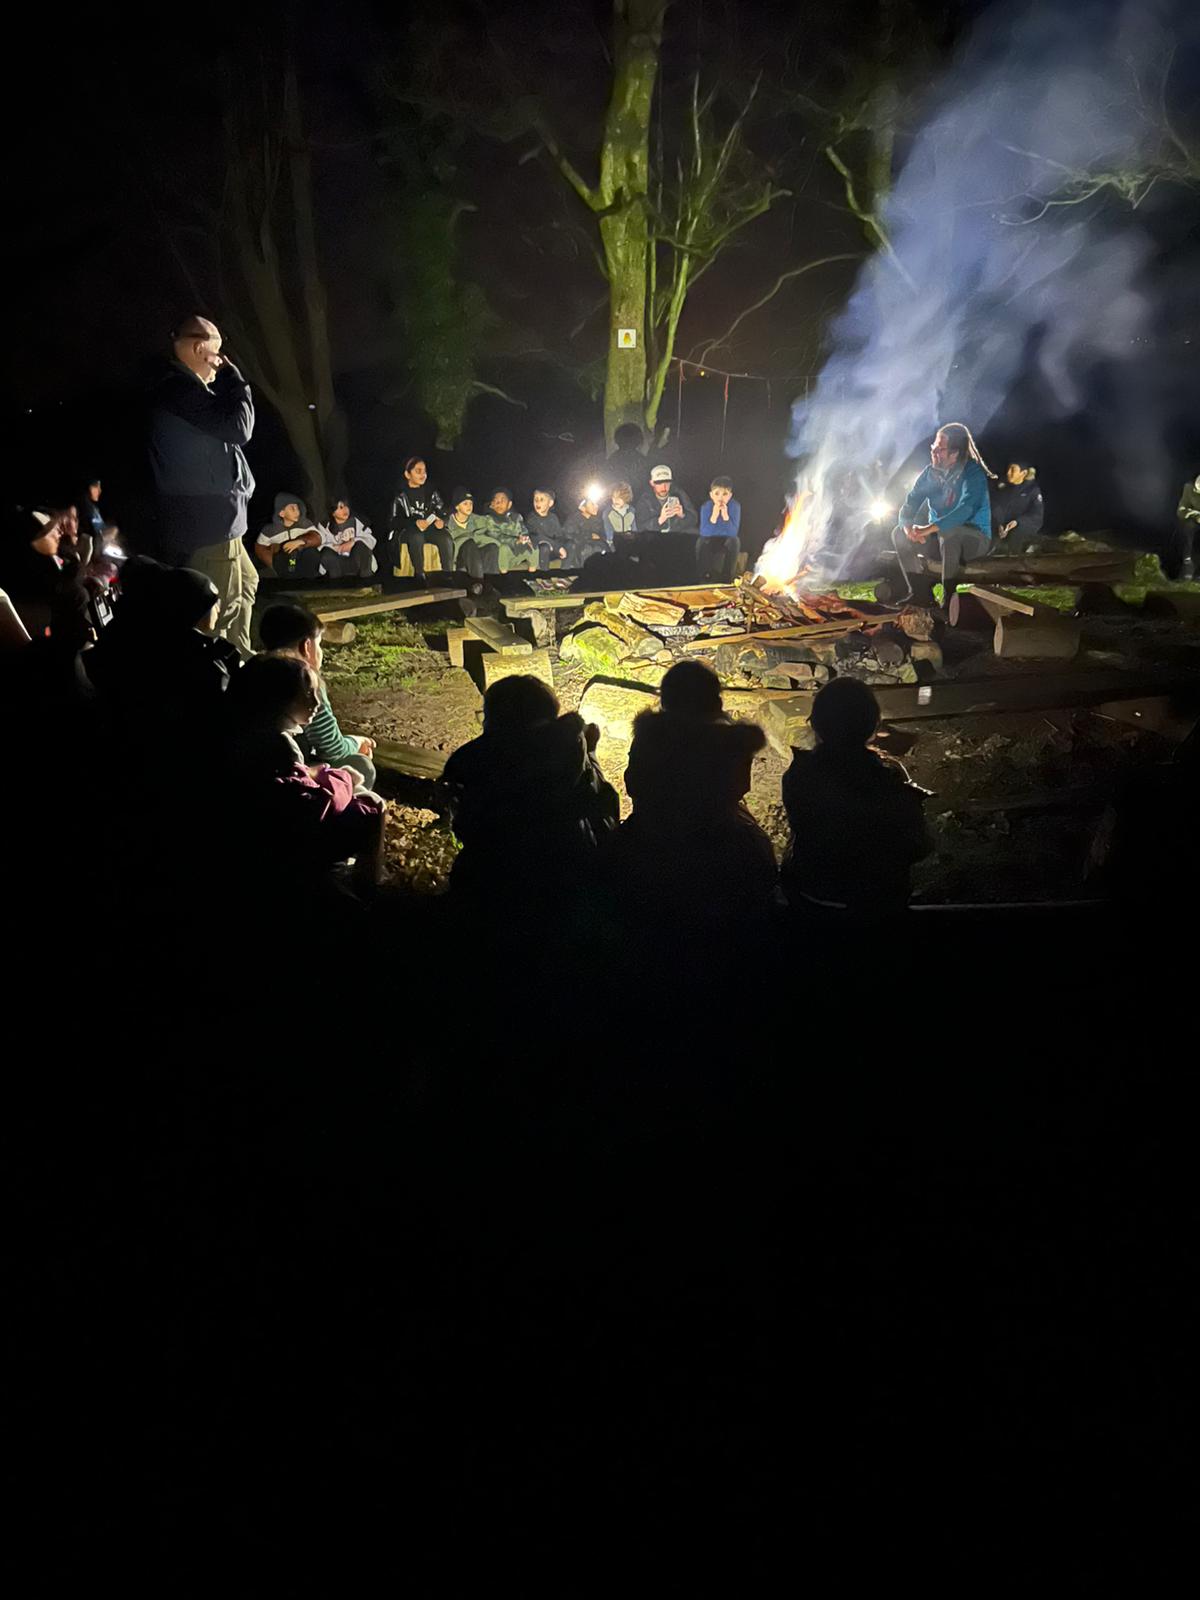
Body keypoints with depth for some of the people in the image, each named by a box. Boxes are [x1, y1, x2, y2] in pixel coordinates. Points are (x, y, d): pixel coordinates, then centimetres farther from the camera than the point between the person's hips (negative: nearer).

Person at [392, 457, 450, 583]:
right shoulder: (401, 494, -1)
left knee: (446, 539, -28)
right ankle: (419, 573, -29)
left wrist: (441, 521, -15)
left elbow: (442, 513, 11)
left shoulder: (431, 491, 10)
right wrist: (415, 523, -25)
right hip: (407, 530, -3)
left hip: (430, 528, 3)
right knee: (416, 537, -39)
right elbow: (396, 521, -8)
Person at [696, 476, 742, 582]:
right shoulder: (706, 507, -14)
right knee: (701, 542, -31)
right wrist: (714, 516, -33)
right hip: (711, 540, 0)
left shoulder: (735, 506, -15)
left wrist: (725, 516, -34)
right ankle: (703, 577, -14)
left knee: (734, 541, -32)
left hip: (727, 540, 0)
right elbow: (704, 533, -21)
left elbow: (733, 533, -22)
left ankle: (726, 579, -20)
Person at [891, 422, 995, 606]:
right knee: (899, 533, -11)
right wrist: (908, 525, -25)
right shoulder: (931, 472, 1)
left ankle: (950, 596, -28)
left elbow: (966, 509, -33)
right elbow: (910, 502, -2)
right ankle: (920, 593, -10)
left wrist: (930, 528, -42)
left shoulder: (973, 473, -18)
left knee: (948, 534, -38)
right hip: (939, 535, 7)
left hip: (975, 537, -7)